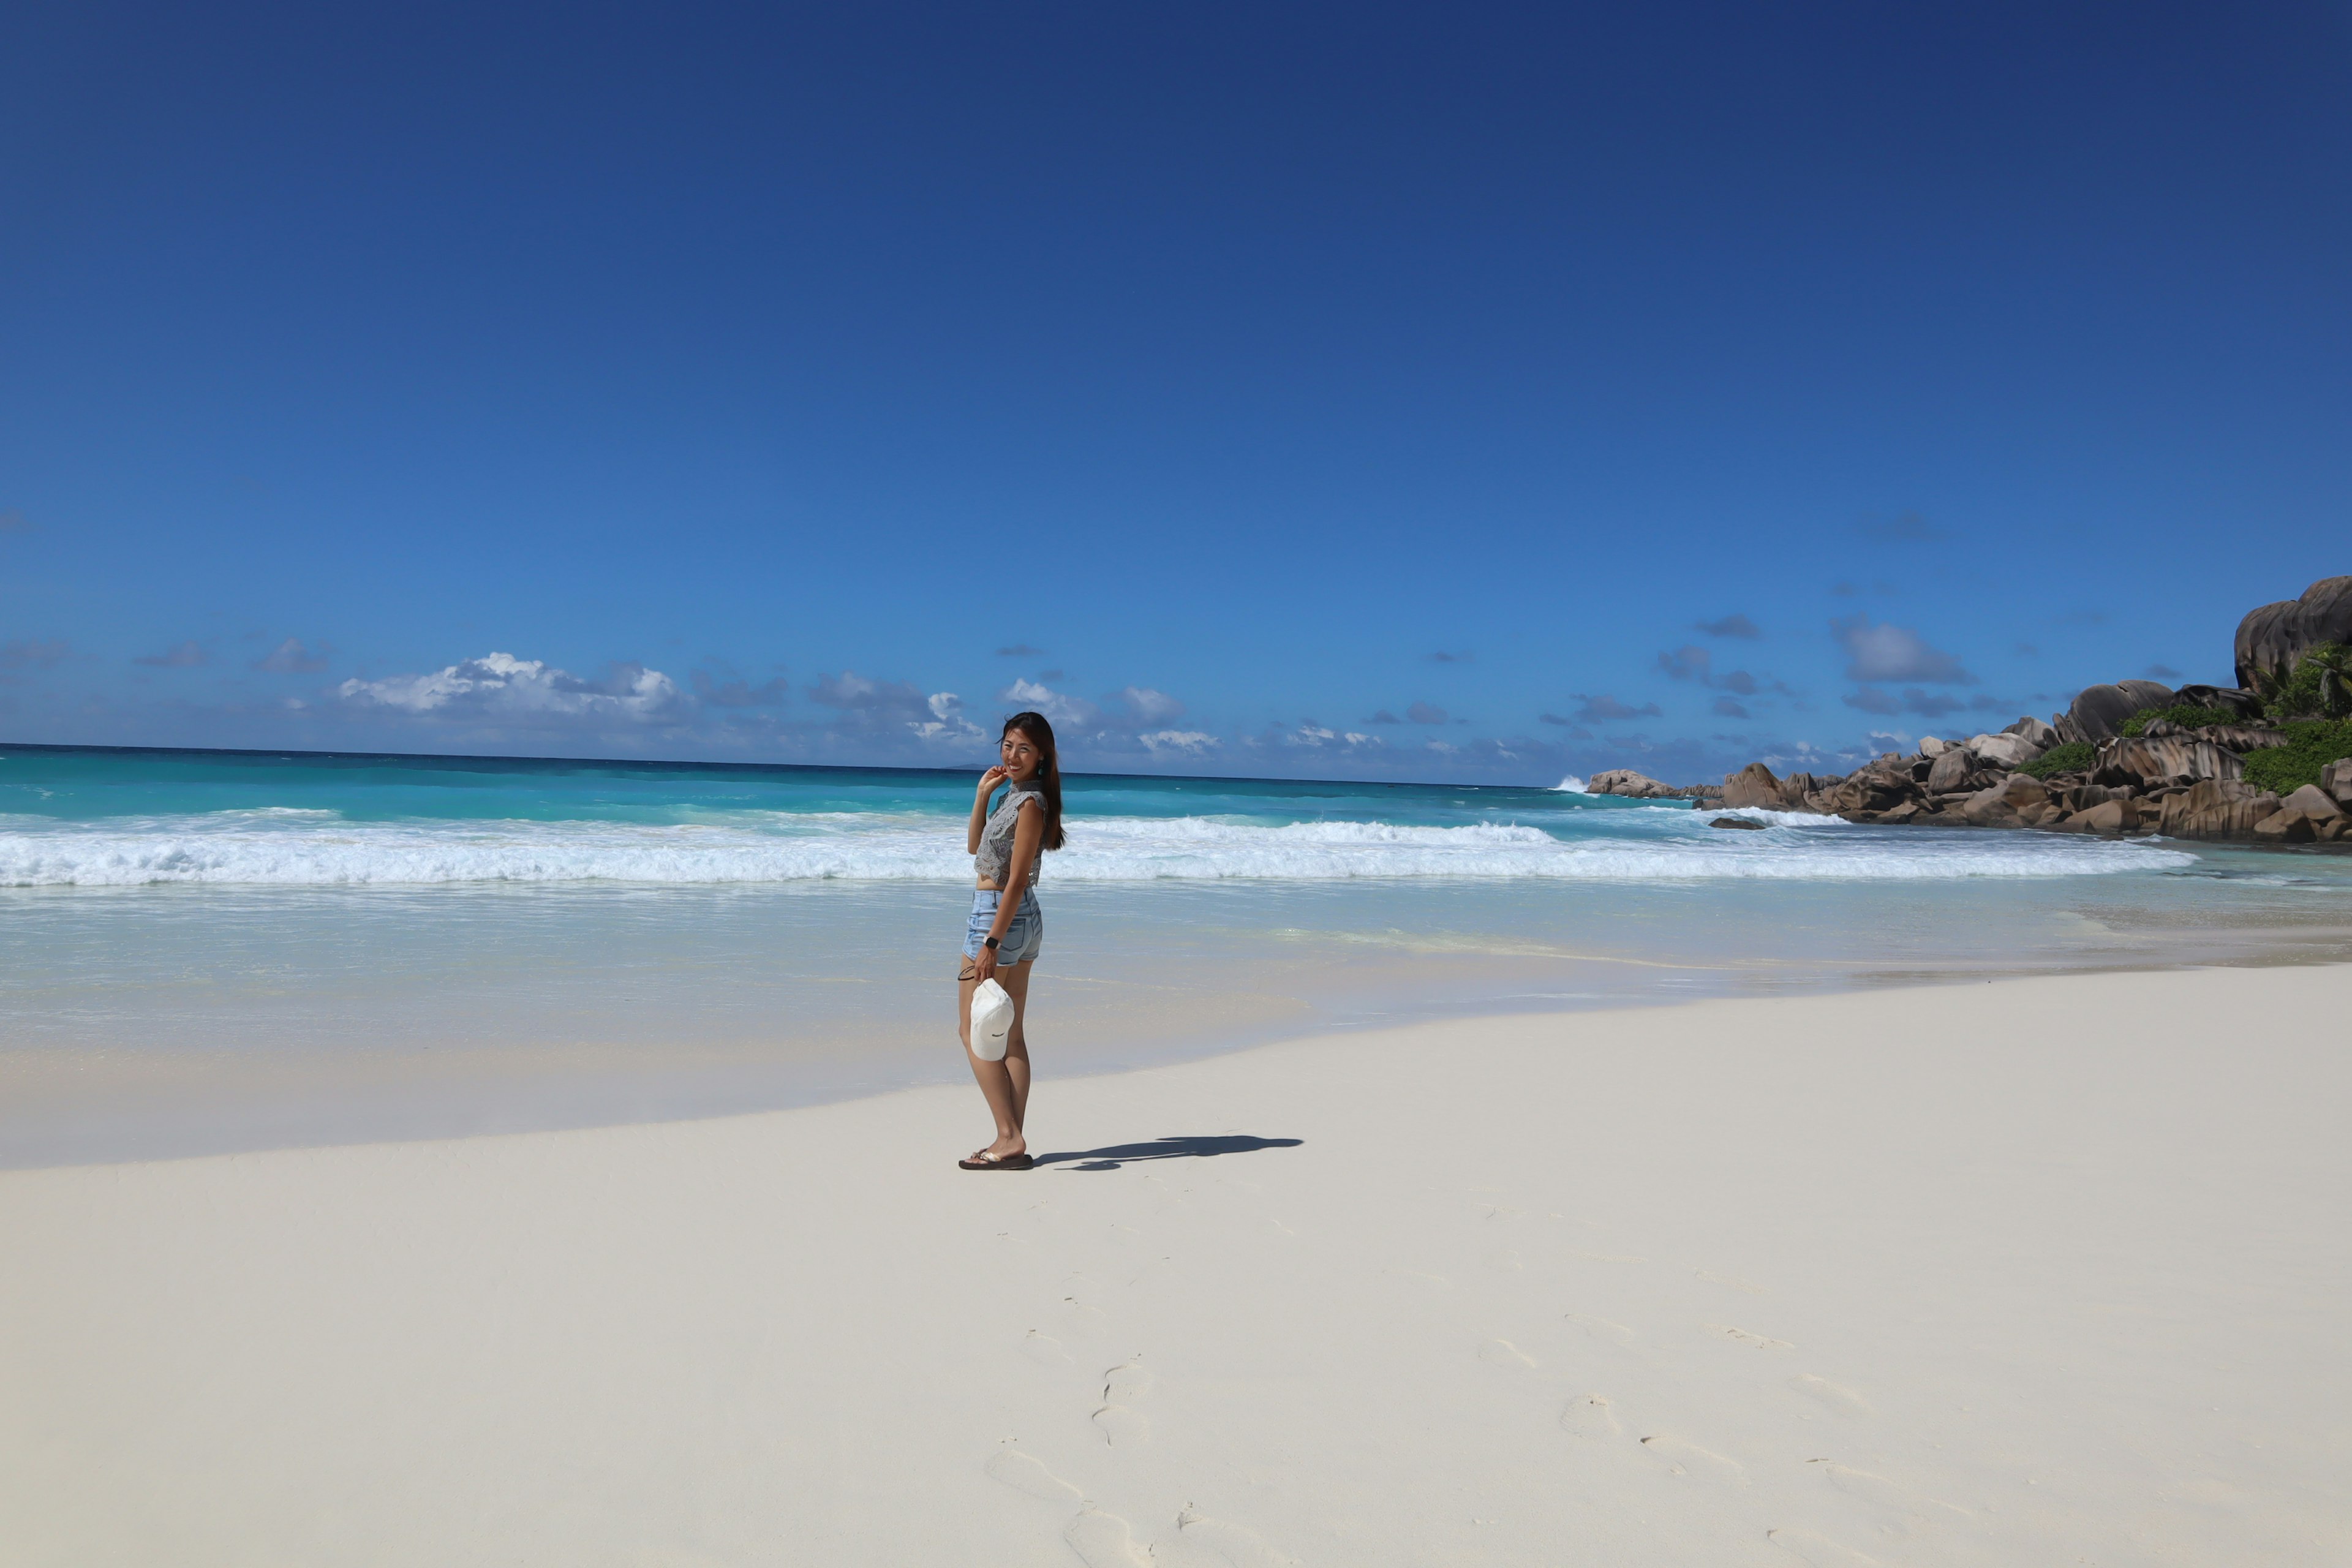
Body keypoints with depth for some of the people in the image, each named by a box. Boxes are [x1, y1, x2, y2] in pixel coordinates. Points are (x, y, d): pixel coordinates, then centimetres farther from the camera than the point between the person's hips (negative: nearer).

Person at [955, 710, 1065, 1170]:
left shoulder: (1031, 804, -17)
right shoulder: (1014, 796, 12)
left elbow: (1016, 881, -20)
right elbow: (975, 846, 19)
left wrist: (990, 943, -22)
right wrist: (982, 795, 8)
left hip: (1002, 916, -10)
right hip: (1023, 922, 10)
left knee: (973, 1030, -4)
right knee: (1010, 1035, 9)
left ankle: (1009, 1139, -5)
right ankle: (1012, 1141, 13)